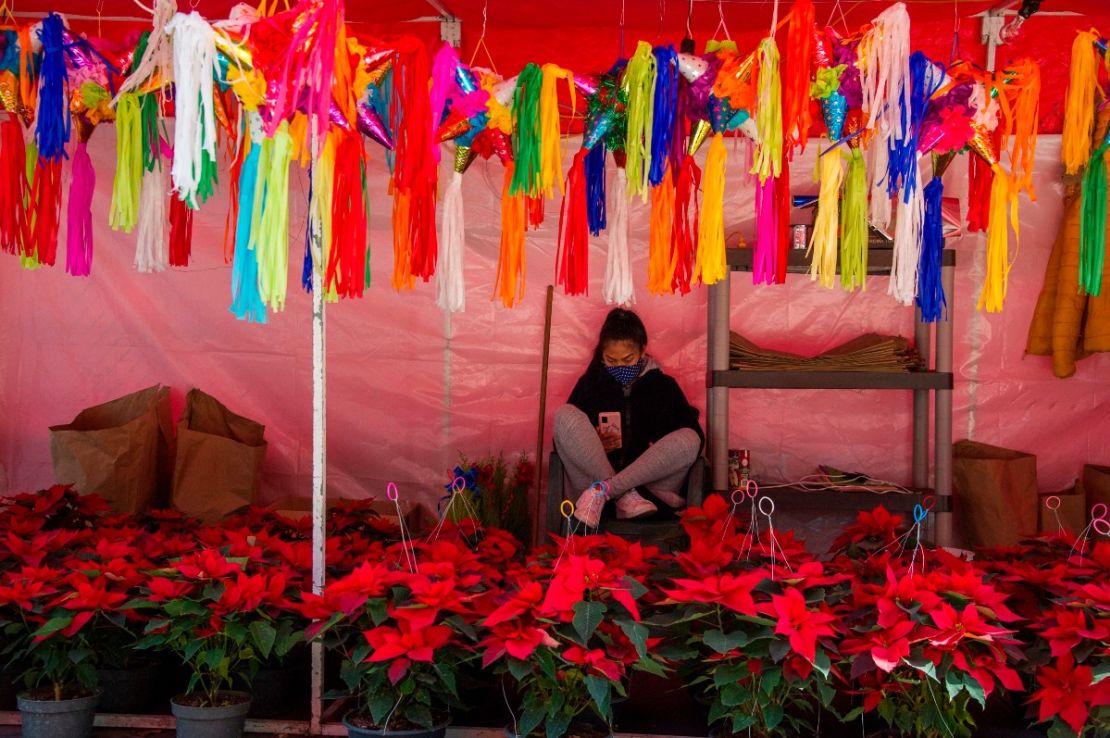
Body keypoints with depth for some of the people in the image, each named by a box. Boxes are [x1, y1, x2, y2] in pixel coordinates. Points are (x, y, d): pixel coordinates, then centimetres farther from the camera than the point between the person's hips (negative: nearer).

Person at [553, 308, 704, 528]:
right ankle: (624, 496, -29)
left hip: (650, 481, 0)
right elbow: (563, 434, 14)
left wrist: (660, 453, -9)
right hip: (594, 474, 0)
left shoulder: (664, 386, 16)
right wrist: (593, 445, -7)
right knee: (565, 416, -19)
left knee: (689, 439, -26)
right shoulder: (590, 384, 16)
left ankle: (602, 491, -30)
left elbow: (694, 434, 11)